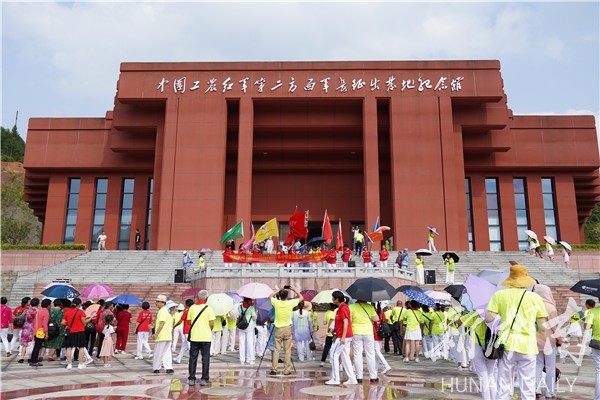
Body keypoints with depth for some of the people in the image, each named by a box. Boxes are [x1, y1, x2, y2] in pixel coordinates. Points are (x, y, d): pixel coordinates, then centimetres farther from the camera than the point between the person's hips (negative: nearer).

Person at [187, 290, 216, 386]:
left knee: (193, 357, 9)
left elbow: (189, 321, 5)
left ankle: (191, 379, 11)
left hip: (194, 336, 3)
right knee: (205, 358, 5)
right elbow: (211, 323, -10)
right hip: (206, 337, -2)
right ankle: (204, 379, 5)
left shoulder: (192, 308, 1)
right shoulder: (208, 309, -8)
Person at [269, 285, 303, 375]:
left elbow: (270, 296, 15)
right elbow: (301, 298, 7)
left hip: (278, 329, 1)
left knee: (276, 350, 5)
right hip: (287, 328, -1)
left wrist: (279, 290, 15)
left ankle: (274, 369, 3)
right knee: (287, 350, 4)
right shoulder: (290, 303, -9)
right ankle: (287, 370, 6)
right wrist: (294, 290, 10)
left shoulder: (276, 303, -7)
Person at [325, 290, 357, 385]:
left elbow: (346, 322, -22)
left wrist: (343, 337, -25)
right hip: (346, 337, 10)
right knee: (345, 357, 11)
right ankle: (352, 379, 12)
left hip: (343, 337, -10)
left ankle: (335, 379, 2)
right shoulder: (341, 308, 14)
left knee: (334, 355, -3)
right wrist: (334, 329, 17)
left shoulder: (343, 308, -16)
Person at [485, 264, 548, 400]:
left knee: (503, 388, 7)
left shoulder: (499, 295, 1)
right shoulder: (535, 297, 3)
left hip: (506, 344, 0)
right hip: (527, 347, 0)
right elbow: (543, 327, 4)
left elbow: (488, 318, -5)